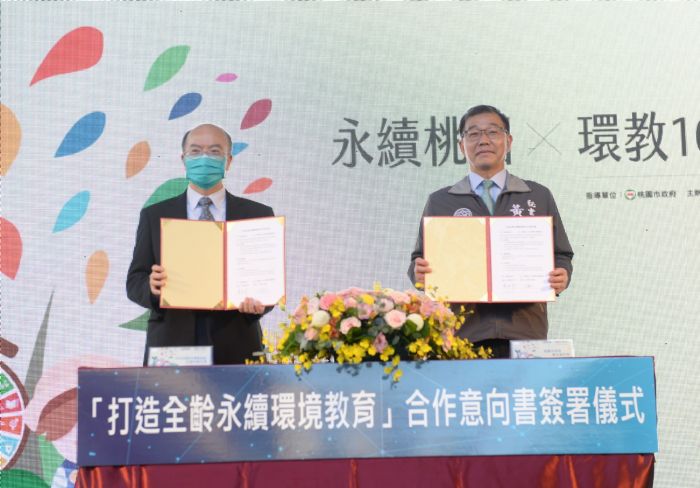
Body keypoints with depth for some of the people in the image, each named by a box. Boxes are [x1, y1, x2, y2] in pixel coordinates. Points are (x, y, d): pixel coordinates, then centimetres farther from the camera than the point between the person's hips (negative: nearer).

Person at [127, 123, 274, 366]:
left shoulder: (257, 215, 6)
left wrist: (259, 302, -17)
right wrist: (152, 287, -17)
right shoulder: (154, 216, 8)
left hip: (235, 349, 0)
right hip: (171, 346, 0)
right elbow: (134, 281, 6)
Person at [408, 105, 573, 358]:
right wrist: (419, 272, -10)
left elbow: (561, 256, 15)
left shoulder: (539, 196, 16)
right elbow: (420, 262, 13)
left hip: (525, 331, 1)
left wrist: (562, 276, -7)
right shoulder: (439, 202, 14)